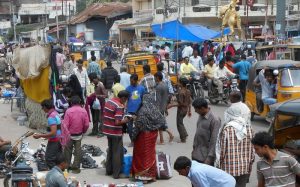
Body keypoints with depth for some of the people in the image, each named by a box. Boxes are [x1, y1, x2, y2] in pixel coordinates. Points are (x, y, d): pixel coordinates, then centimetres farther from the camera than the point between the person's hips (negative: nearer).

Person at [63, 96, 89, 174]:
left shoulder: (68, 111, -15)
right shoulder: (83, 111, -7)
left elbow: (65, 125, -14)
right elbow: (86, 124, -5)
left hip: (69, 135, -2)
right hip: (79, 135, 2)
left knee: (68, 150, 13)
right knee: (78, 151, 9)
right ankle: (76, 167, 12)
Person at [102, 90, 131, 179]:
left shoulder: (109, 101, 5)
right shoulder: (119, 106, -21)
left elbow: (104, 115, 13)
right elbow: (117, 122, -25)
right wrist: (125, 120, -9)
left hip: (108, 130, 8)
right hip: (116, 132, -8)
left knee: (110, 150, 20)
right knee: (117, 153, 3)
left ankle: (109, 170, 28)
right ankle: (117, 173, 8)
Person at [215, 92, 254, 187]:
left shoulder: (227, 129, -14)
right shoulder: (248, 128, -2)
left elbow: (222, 150, -10)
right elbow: (251, 149, 3)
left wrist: (218, 165, 1)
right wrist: (249, 164, 14)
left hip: (229, 168, -3)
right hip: (244, 168, 3)